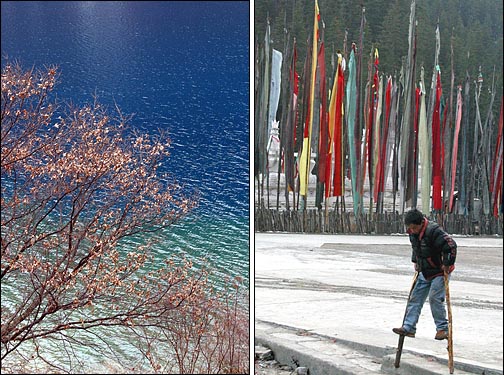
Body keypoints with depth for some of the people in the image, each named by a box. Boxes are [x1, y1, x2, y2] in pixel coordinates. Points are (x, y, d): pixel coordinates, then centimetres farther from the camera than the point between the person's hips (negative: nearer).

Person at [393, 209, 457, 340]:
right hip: (424, 272, 8)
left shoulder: (433, 231, -26)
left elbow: (451, 245, -29)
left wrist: (447, 264, -23)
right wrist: (416, 262, 15)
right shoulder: (413, 233, 0)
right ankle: (408, 328, 8)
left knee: (435, 298, -14)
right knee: (415, 298, 5)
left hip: (439, 271, -8)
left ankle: (443, 329, -2)